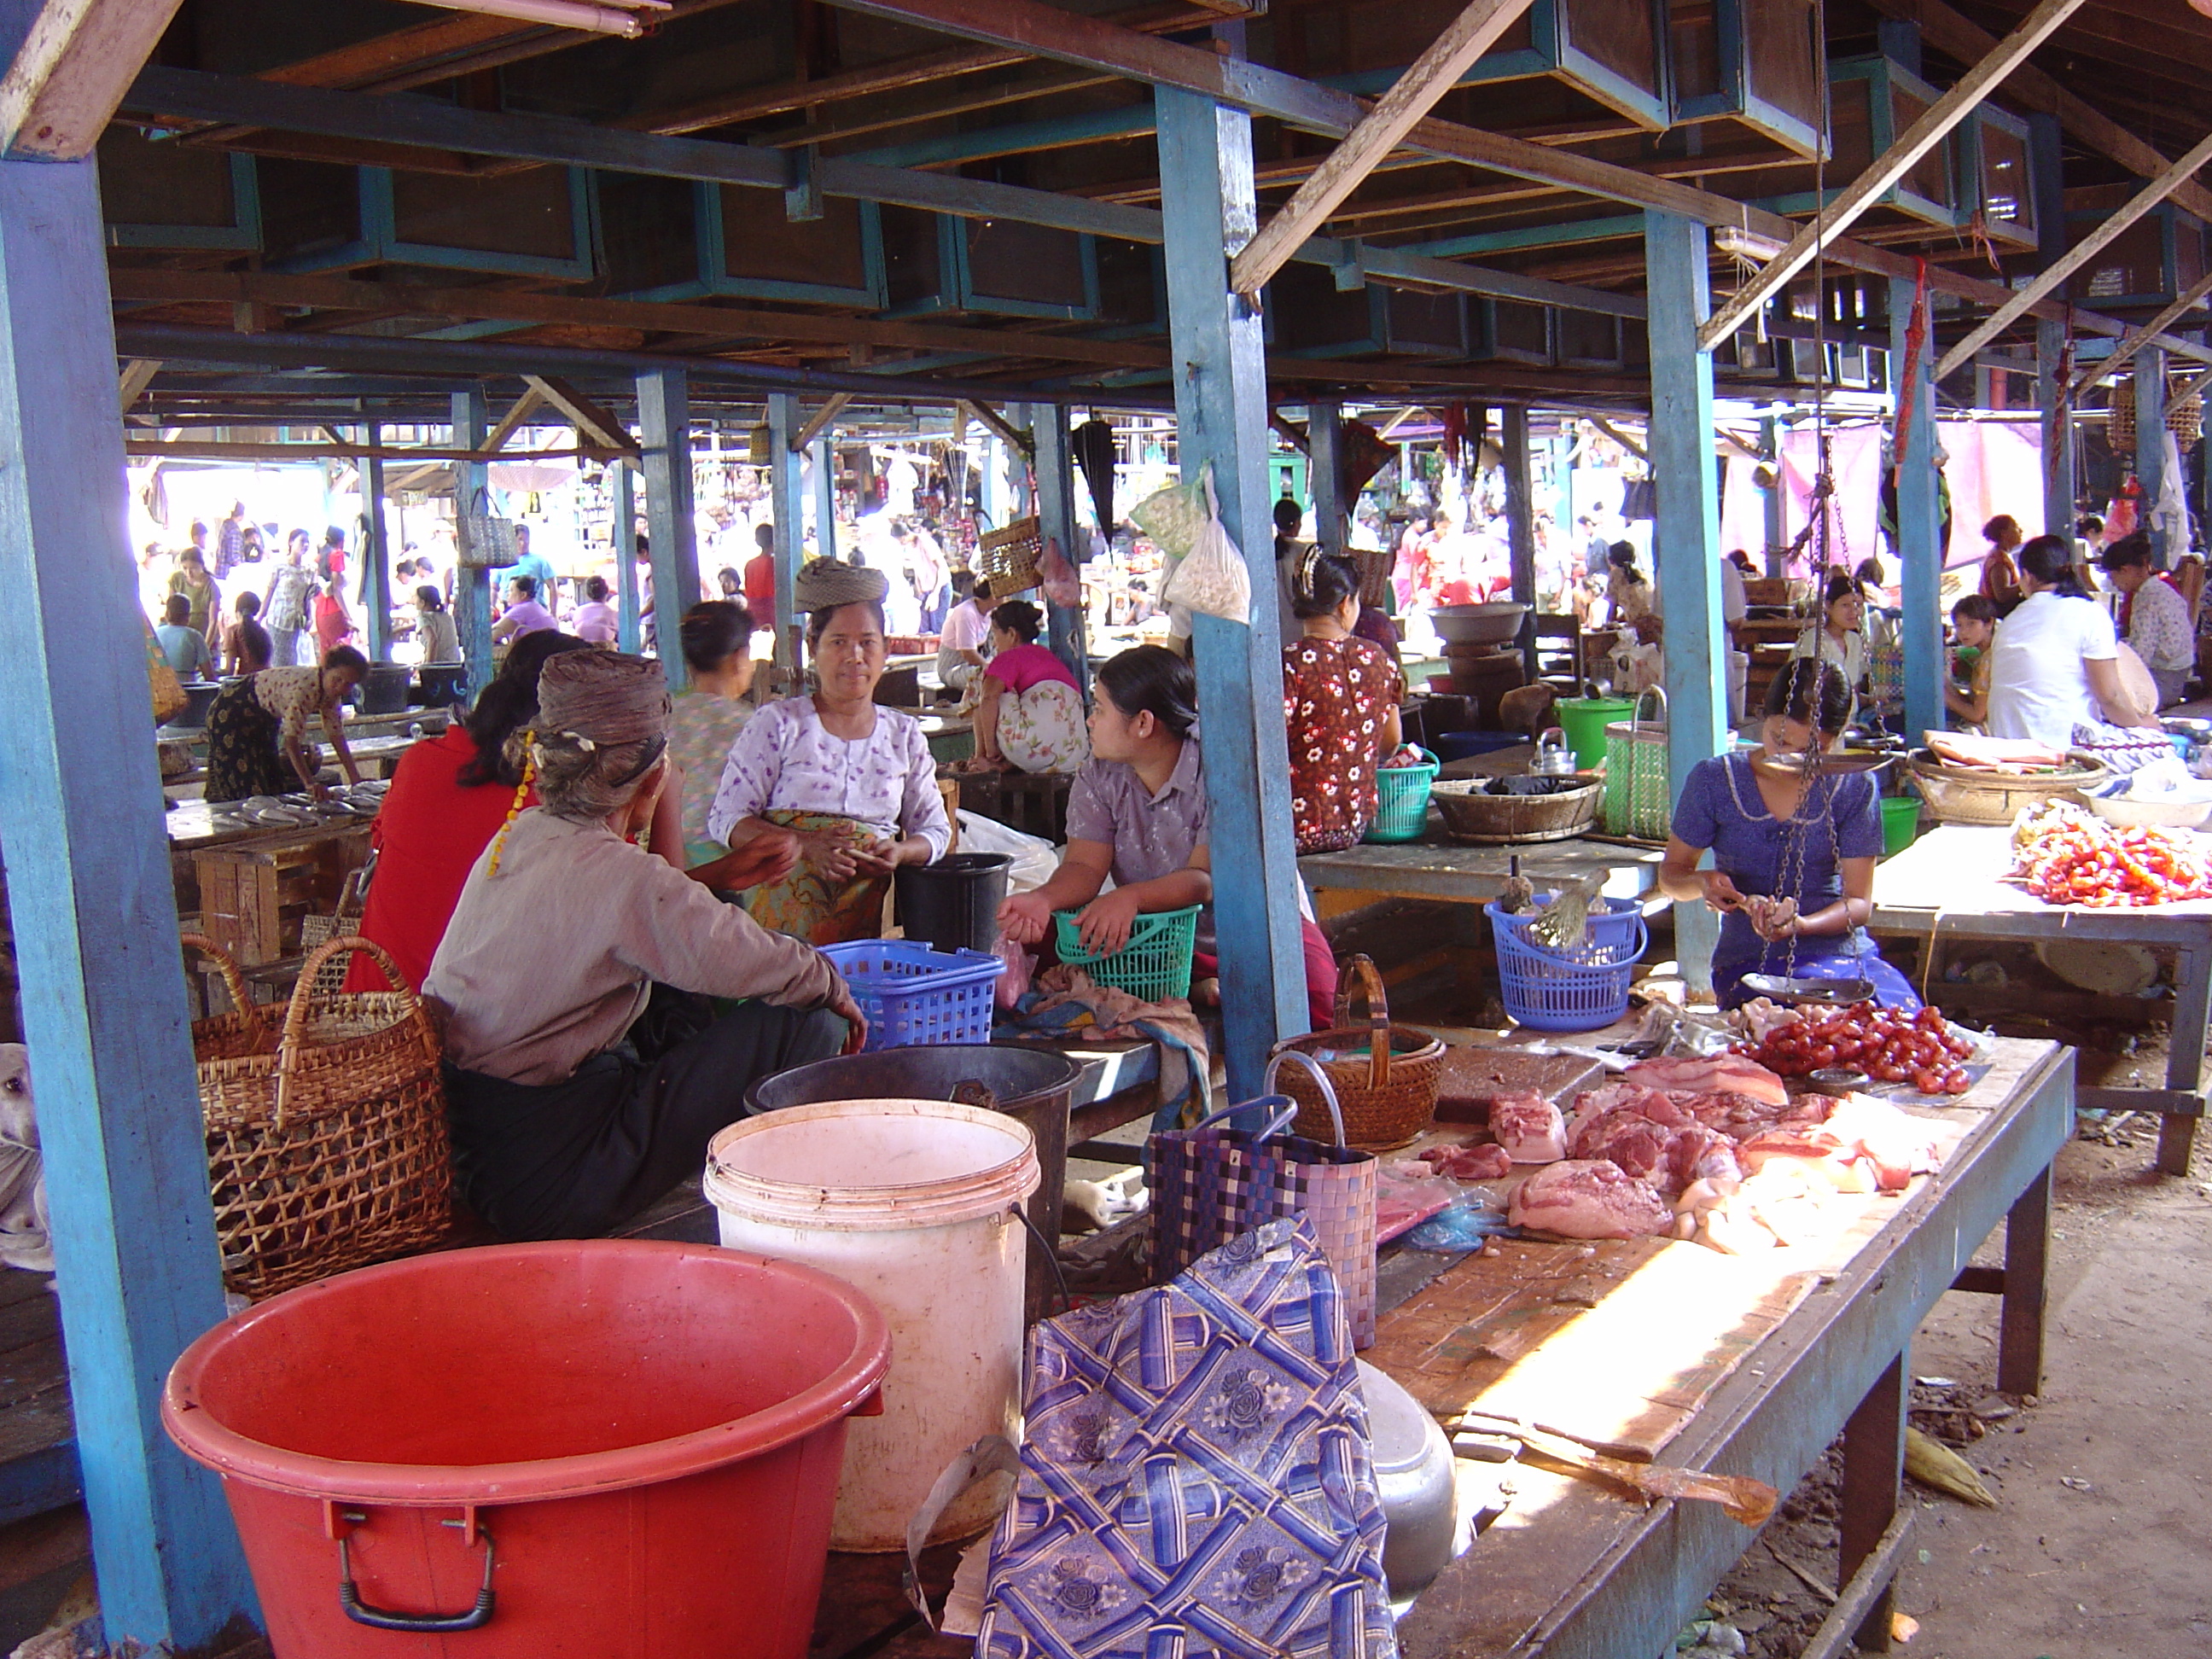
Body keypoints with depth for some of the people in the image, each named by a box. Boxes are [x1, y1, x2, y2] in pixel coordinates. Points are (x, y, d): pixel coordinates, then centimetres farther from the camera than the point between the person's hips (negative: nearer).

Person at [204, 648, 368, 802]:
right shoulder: (303, 688, -37)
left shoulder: (332, 693, -12)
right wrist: (309, 783, -50)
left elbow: (337, 736, -6)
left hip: (264, 719, 9)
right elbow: (291, 740, -41)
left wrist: (356, 780, -11)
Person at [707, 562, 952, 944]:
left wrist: (900, 852, -3)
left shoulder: (904, 735, 17)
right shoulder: (778, 724, 7)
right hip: (786, 909, -2)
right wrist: (807, 845, -14)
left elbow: (936, 830, 20)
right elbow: (725, 820, 2)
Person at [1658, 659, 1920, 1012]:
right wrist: (1702, 882, -15)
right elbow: (1671, 875, 10)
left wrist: (1801, 926, -21)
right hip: (1750, 962, -2)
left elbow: (1859, 902, 1)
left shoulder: (1855, 787, 2)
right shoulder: (1714, 781, 1)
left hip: (1842, 951, 2)